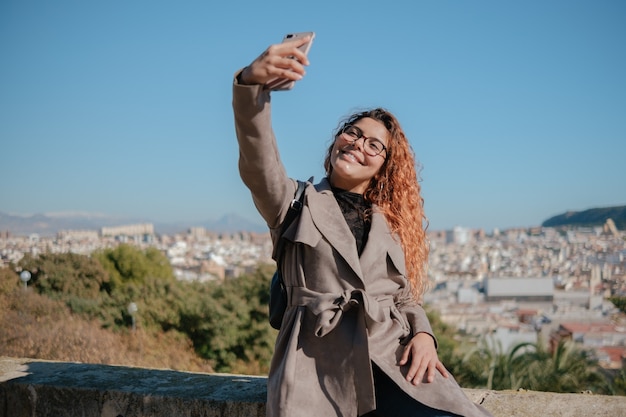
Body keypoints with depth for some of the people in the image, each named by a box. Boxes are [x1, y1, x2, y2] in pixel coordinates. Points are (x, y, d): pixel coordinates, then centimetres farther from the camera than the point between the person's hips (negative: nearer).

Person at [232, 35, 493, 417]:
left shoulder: (390, 223, 22)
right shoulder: (296, 202, 11)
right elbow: (259, 162, -9)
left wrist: (422, 333, -1)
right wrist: (251, 82, -27)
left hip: (393, 360, 3)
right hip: (319, 364, -3)